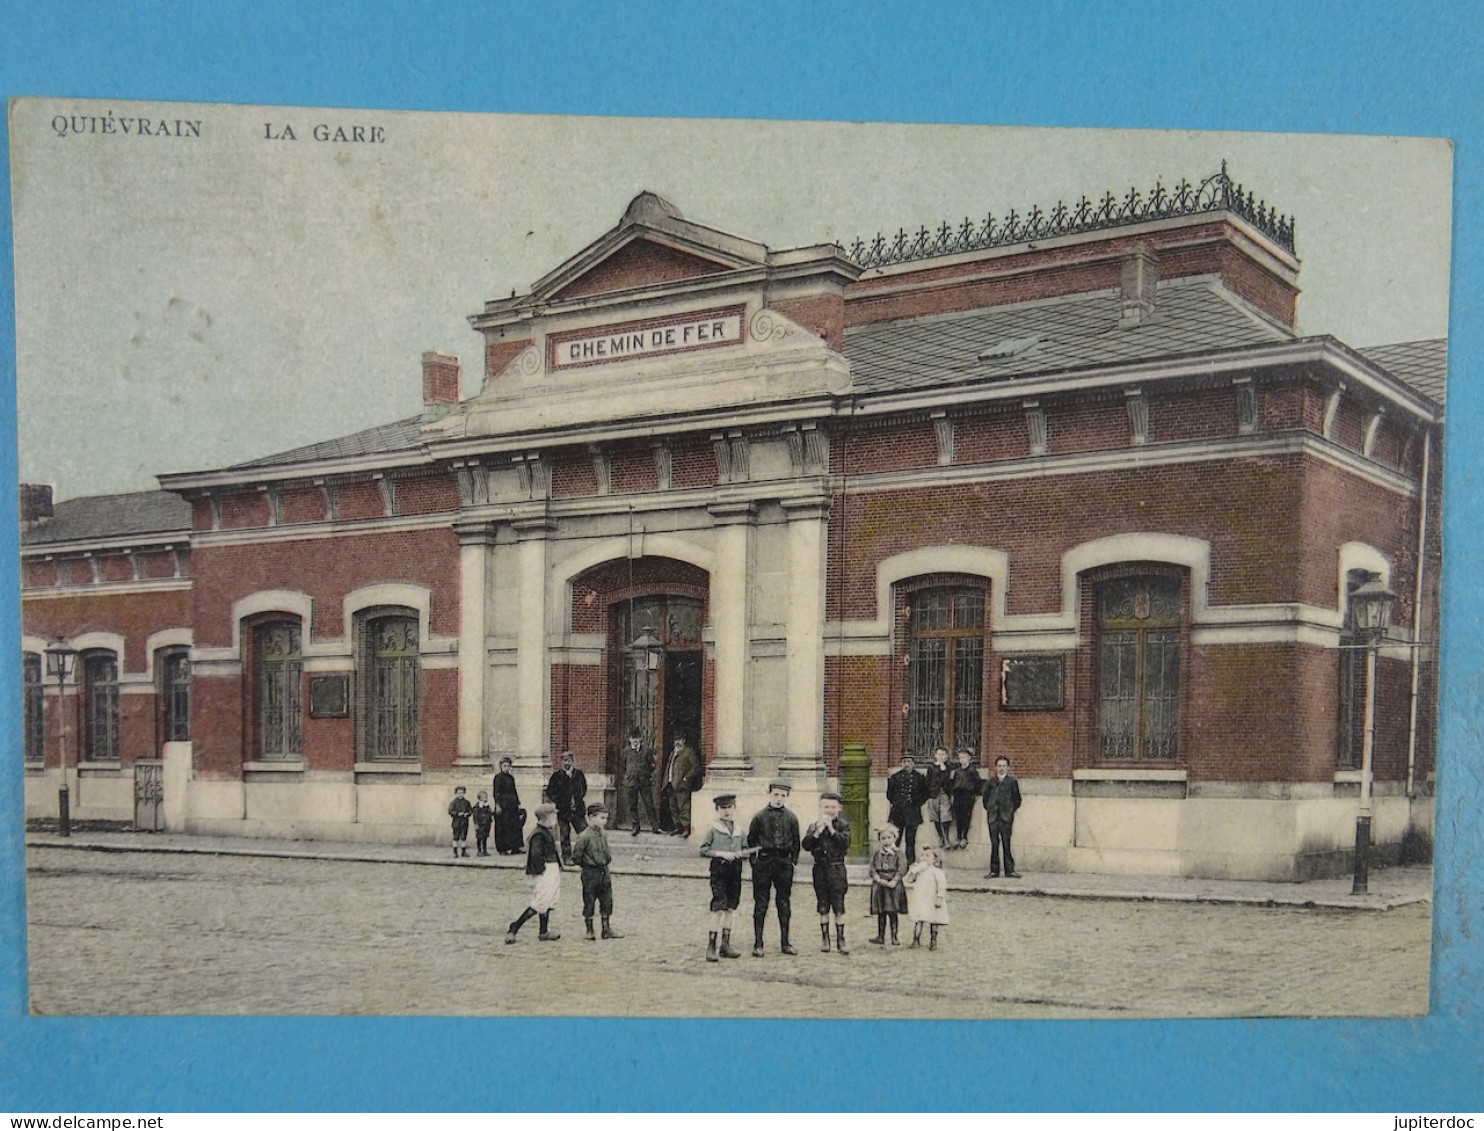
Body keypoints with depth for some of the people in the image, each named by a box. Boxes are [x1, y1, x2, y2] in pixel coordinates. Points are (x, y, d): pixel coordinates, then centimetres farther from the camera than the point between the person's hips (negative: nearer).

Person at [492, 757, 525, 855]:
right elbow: (496, 792, -10)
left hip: (512, 805, 7)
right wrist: (497, 805, -17)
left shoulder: (511, 778, 14)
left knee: (515, 826, 5)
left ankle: (514, 847, 10)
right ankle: (502, 849, -1)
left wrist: (518, 803, 13)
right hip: (503, 804, -7)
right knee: (503, 827, -5)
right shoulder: (498, 777, -5)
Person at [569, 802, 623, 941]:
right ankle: (589, 931, 13)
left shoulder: (603, 835, 5)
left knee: (607, 901, 9)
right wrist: (586, 865, -2)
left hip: (604, 872, 7)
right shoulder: (585, 836, -18)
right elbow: (576, 855, -13)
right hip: (590, 873, -7)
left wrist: (607, 860, 9)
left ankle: (607, 929, 17)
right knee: (589, 902, 3)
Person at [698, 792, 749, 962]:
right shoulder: (713, 829, -1)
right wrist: (720, 854, -15)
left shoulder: (739, 830, 12)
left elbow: (746, 849, 19)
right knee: (719, 908, -10)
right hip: (719, 868, -5)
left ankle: (725, 945, 16)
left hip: (735, 869, 5)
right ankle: (711, 946, -6)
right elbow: (703, 849, -4)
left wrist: (741, 853, -3)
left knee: (730, 908, 9)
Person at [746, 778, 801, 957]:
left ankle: (785, 943, 15)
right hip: (763, 861, -2)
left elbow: (796, 842, 11)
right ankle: (758, 944, 4)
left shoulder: (791, 818, 6)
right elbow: (751, 840, 4)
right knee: (760, 903, 1)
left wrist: (793, 861, 4)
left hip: (784, 863, 2)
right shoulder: (760, 816, 0)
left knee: (784, 903, 7)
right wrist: (754, 860, -2)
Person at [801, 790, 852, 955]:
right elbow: (805, 844, -5)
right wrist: (818, 831, -15)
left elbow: (845, 843, -14)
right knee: (823, 908, 8)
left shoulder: (843, 825, 2)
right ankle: (825, 939, 16)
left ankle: (840, 940, 3)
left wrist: (831, 829, -16)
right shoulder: (814, 826, 6)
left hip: (837, 869, -2)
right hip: (820, 868, 2)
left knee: (839, 907, -3)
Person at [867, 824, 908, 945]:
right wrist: (879, 879, -13)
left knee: (893, 912, -2)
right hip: (879, 885, 2)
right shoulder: (876, 854, 8)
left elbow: (902, 869, -6)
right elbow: (872, 869, 2)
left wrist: (894, 881, -16)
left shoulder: (898, 853, 1)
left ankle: (894, 937, 4)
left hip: (893, 886, -2)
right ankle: (880, 936, 14)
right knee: (880, 913, 7)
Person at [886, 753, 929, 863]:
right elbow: (889, 793, 15)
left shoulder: (919, 777, 5)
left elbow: (925, 793, 12)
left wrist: (918, 803, 4)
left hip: (912, 812, 0)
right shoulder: (895, 776, 6)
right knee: (895, 839, 0)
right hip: (897, 812, 0)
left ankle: (911, 862, 6)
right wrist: (894, 802, 6)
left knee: (910, 840, 1)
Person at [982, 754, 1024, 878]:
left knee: (1006, 843, -6)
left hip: (1006, 817, -2)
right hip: (993, 817, 2)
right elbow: (985, 797, 16)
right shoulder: (990, 782, 12)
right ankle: (994, 870, 7)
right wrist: (987, 809, 7)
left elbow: (1017, 799, 7)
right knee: (994, 844, 3)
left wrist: (1011, 810, 4)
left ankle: (1009, 870, -1)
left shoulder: (1012, 782, 5)